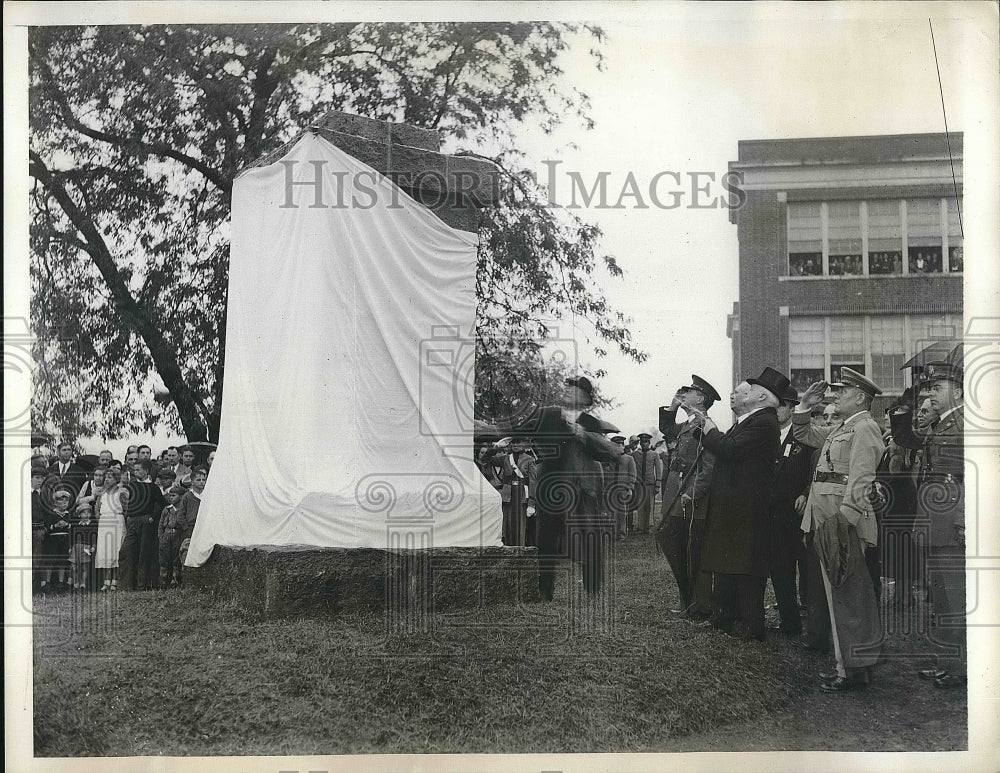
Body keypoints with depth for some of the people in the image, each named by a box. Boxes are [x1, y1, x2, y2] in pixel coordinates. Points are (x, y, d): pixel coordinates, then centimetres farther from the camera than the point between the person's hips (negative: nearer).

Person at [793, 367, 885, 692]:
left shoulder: (865, 428, -10)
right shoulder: (839, 430, 19)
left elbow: (860, 481, -19)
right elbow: (805, 435, 34)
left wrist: (844, 520, -26)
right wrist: (805, 407, 18)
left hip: (845, 521, -10)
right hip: (825, 520, 10)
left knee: (847, 596, -7)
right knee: (840, 594, 13)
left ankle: (854, 670, -2)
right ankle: (855, 664, 20)